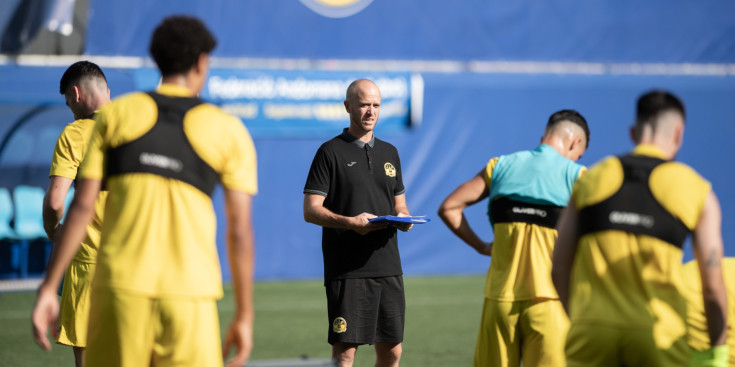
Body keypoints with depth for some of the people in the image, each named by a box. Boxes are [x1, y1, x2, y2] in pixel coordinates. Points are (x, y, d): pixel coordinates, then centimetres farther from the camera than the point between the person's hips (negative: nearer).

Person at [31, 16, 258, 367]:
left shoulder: (115, 114, 8)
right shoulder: (229, 131, 6)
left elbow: (81, 206, 2)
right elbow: (240, 230, 2)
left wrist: (48, 288, 4)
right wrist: (244, 317, 7)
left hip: (119, 285, 1)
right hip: (189, 293, -1)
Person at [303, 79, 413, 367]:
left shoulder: (389, 153, 17)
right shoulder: (330, 152, -1)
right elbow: (310, 211, -7)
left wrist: (404, 218, -1)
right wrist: (350, 222, -22)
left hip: (388, 267, 6)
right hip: (347, 270, -6)